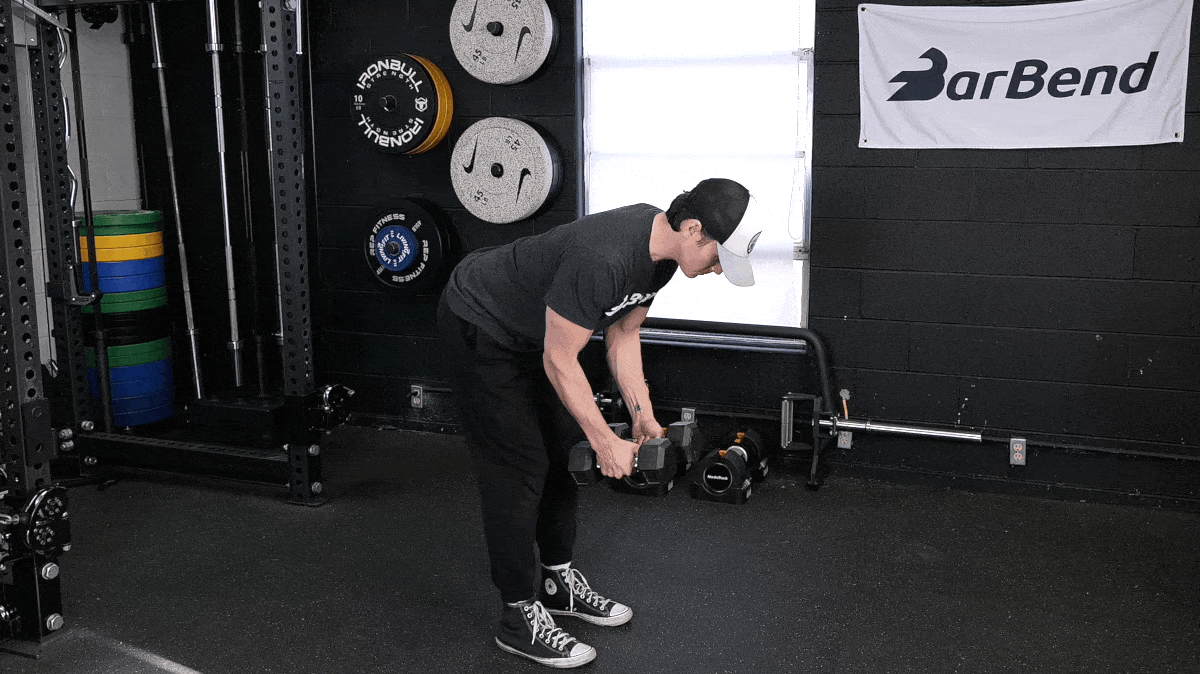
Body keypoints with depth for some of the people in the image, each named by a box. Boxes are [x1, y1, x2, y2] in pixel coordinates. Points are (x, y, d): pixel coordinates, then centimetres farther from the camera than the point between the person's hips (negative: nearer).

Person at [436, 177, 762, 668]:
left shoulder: (661, 252, -8)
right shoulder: (603, 258, -38)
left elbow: (622, 335, 5)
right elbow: (560, 361, -29)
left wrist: (644, 417, -1)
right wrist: (605, 442, -21)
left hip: (529, 329, 10)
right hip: (478, 326, -9)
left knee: (562, 453, 13)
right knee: (519, 467, -8)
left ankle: (559, 581, 28)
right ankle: (520, 617, 4)